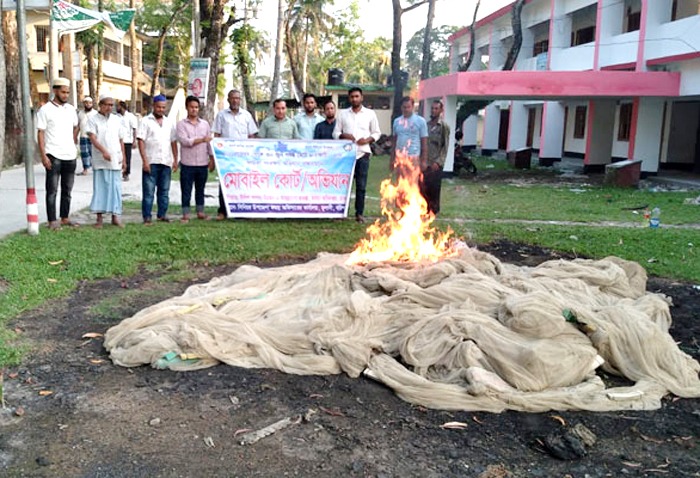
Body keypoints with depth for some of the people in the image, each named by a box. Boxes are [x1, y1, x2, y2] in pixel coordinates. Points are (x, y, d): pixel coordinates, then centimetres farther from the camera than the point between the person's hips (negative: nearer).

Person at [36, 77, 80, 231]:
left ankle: (65, 218, 20)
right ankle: (52, 221, 3)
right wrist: (43, 155, -14)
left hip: (70, 155, 5)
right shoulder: (45, 110, -5)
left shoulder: (71, 109, 10)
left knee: (67, 190, 11)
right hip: (54, 156, -5)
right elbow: (40, 133, -7)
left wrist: (73, 140, 11)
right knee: (52, 190, -1)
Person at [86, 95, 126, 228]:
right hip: (100, 161, -3)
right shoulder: (93, 120, 0)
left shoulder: (117, 120, 11)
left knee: (115, 188, 3)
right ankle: (99, 218, 5)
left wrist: (124, 159, 10)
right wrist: (103, 151, -28)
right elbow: (92, 138, -12)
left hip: (116, 161, 3)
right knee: (100, 188, 0)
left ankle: (115, 217, 9)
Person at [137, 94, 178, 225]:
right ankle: (147, 217, 1)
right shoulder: (146, 121, 0)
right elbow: (141, 141, -6)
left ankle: (162, 214, 18)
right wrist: (145, 161, -13)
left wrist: (175, 160, 7)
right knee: (148, 192, -3)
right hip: (151, 162, -4)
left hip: (166, 162, 4)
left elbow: (173, 142, 14)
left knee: (164, 191, 9)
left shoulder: (169, 122, 13)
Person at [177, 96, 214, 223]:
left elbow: (210, 142, 10)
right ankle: (185, 214, 6)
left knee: (200, 189, 12)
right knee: (186, 190, 1)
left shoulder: (205, 124, 10)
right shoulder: (181, 124, 0)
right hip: (187, 164, -3)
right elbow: (184, 141, -13)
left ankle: (200, 212, 21)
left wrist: (212, 159, 5)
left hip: (203, 163, 3)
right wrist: (202, 140, -13)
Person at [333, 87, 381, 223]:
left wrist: (367, 140, -9)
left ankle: (359, 213, 6)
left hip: (362, 153, -1)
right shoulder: (343, 114, 11)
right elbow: (335, 133, 10)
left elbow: (377, 132, 10)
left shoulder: (370, 114, 8)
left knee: (361, 185, -1)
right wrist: (343, 136, -11)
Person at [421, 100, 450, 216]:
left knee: (434, 189, 1)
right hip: (424, 163, 4)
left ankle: (433, 212, 12)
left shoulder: (444, 126, -2)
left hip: (436, 164, -4)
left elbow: (445, 146, -7)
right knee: (423, 189, 4)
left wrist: (438, 162, -17)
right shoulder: (426, 125, 11)